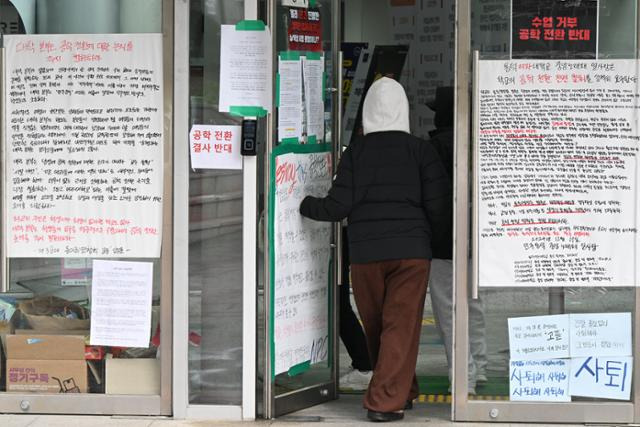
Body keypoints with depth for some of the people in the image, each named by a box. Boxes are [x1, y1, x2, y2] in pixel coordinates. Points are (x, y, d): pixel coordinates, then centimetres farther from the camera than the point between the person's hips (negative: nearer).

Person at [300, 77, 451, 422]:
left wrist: (304, 205, 15)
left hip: (365, 254, 2)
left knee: (375, 328, 15)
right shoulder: (421, 150, -1)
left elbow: (338, 206, -3)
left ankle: (401, 391, 27)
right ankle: (385, 401, -9)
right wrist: (430, 236, 15)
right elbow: (439, 207, -4)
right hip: (411, 251, -1)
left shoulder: (356, 151, 0)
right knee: (401, 326, -1)